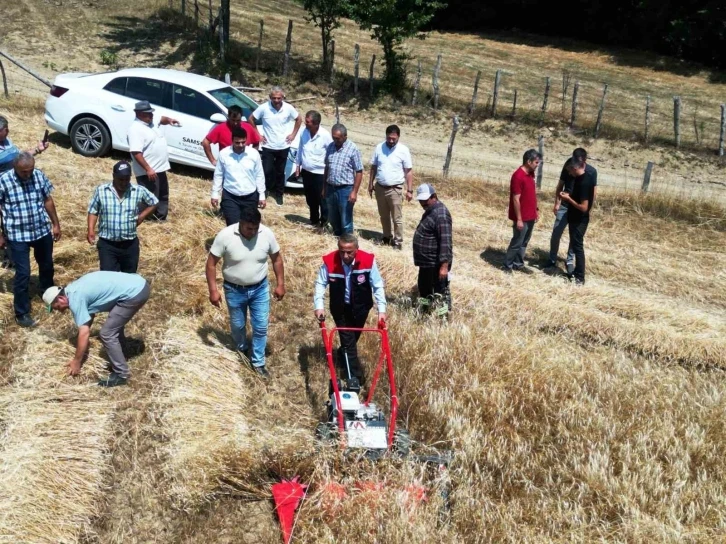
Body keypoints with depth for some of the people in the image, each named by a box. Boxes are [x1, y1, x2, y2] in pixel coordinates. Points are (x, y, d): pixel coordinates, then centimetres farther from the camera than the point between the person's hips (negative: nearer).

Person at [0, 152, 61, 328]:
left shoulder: (39, 176, -6)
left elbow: (48, 200, 6)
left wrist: (56, 224, 11)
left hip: (43, 231, 4)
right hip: (18, 235, -4)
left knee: (46, 265, 22)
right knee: (23, 273, -2)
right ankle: (21, 313, 11)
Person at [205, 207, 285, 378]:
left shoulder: (267, 234, -16)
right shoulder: (225, 235, -23)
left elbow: (277, 259, -1)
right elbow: (211, 263, -14)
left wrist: (280, 284, -2)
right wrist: (213, 290, -15)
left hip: (260, 289, 1)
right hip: (234, 290, -1)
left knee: (261, 327, 8)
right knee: (237, 325, 19)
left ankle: (258, 362, 26)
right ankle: (243, 349, 48)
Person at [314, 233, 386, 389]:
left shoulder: (368, 260, -24)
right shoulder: (329, 261, -23)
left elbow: (378, 286, -18)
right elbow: (320, 283, -12)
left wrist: (381, 310, -23)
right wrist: (319, 306, -24)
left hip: (361, 307, 1)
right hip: (340, 308, -1)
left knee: (353, 337, 20)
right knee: (348, 340, -2)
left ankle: (343, 357, 50)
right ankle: (356, 376, 7)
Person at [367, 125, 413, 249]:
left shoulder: (403, 150, -9)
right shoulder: (379, 147, 0)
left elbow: (409, 171, -6)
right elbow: (373, 167, 9)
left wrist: (410, 190, -9)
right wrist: (370, 184, 8)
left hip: (395, 189, -4)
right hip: (380, 187, 4)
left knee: (397, 218, -1)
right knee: (384, 216, 17)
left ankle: (397, 241, 8)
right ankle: (386, 237, 33)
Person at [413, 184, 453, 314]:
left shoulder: (441, 214, -22)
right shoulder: (430, 210, 11)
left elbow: (446, 241, -27)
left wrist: (444, 265, -31)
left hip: (436, 264, -11)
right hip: (426, 262, 11)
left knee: (440, 293, -2)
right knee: (424, 290, 22)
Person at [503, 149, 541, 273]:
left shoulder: (530, 174, 6)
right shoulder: (518, 176, -22)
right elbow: (516, 200, -21)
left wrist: (536, 209, 16)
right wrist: (519, 219, -20)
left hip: (530, 216, 9)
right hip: (522, 218, -9)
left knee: (524, 242, 16)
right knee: (517, 242, 1)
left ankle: (518, 264, 28)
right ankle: (507, 265, 14)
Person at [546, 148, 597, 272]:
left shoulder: (591, 172, -11)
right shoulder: (568, 168, -7)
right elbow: (560, 186, 3)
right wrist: (557, 203, -3)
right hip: (564, 206, 1)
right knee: (556, 233, 1)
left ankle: (570, 261, 21)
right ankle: (552, 259, 16)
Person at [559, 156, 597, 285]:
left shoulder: (583, 183, -27)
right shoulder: (589, 176, 3)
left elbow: (583, 207, -27)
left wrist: (568, 199, -19)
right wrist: (570, 195, 8)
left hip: (578, 220, -10)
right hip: (578, 218, 10)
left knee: (577, 246, -2)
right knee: (576, 245, 19)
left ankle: (580, 278, 6)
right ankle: (577, 271, 30)